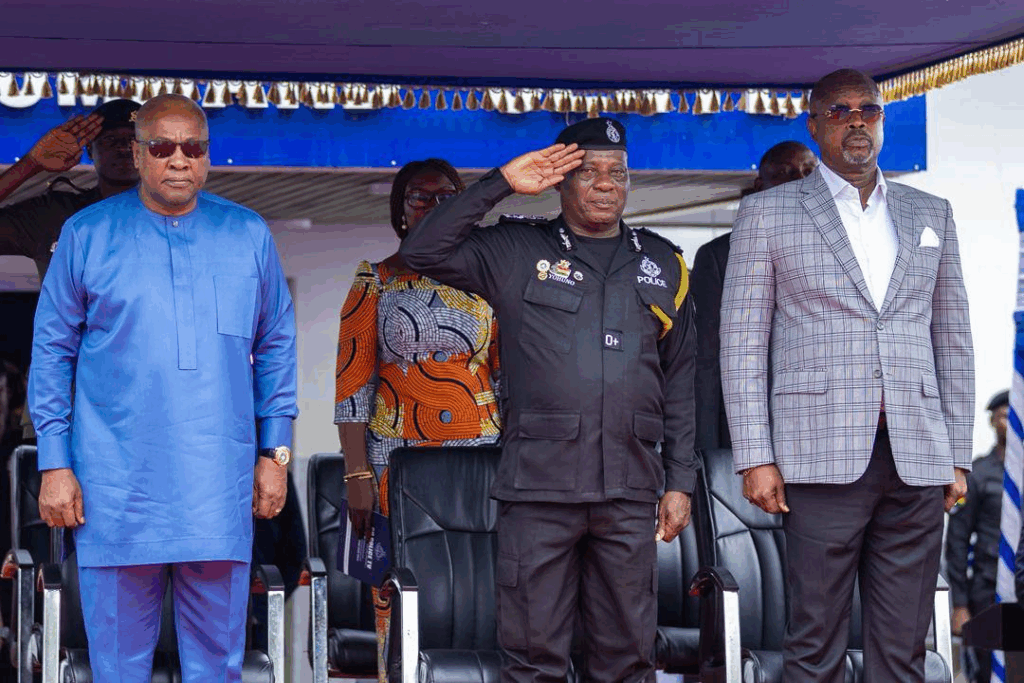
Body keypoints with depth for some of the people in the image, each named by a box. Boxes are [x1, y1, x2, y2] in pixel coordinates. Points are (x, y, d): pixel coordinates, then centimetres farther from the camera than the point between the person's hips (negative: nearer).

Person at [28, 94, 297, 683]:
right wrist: (55, 464, -1)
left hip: (219, 492, 1)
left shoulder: (249, 236, 9)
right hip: (115, 490, -1)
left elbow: (277, 347, 13)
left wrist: (275, 453, 7)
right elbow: (52, 350, 5)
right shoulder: (87, 234, 4)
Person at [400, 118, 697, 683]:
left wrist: (680, 481, 10)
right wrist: (500, 184, -5)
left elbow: (680, 381, 16)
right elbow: (422, 253, -4)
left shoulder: (661, 265, 15)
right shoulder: (518, 251, 7)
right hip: (538, 486, -2)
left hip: (630, 489, 3)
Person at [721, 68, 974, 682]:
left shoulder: (931, 215, 16)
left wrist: (958, 457, 10)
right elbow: (743, 342, 3)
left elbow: (953, 339, 16)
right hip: (824, 459, -3)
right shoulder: (769, 213, 6)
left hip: (918, 463, 3)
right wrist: (756, 457, -6)